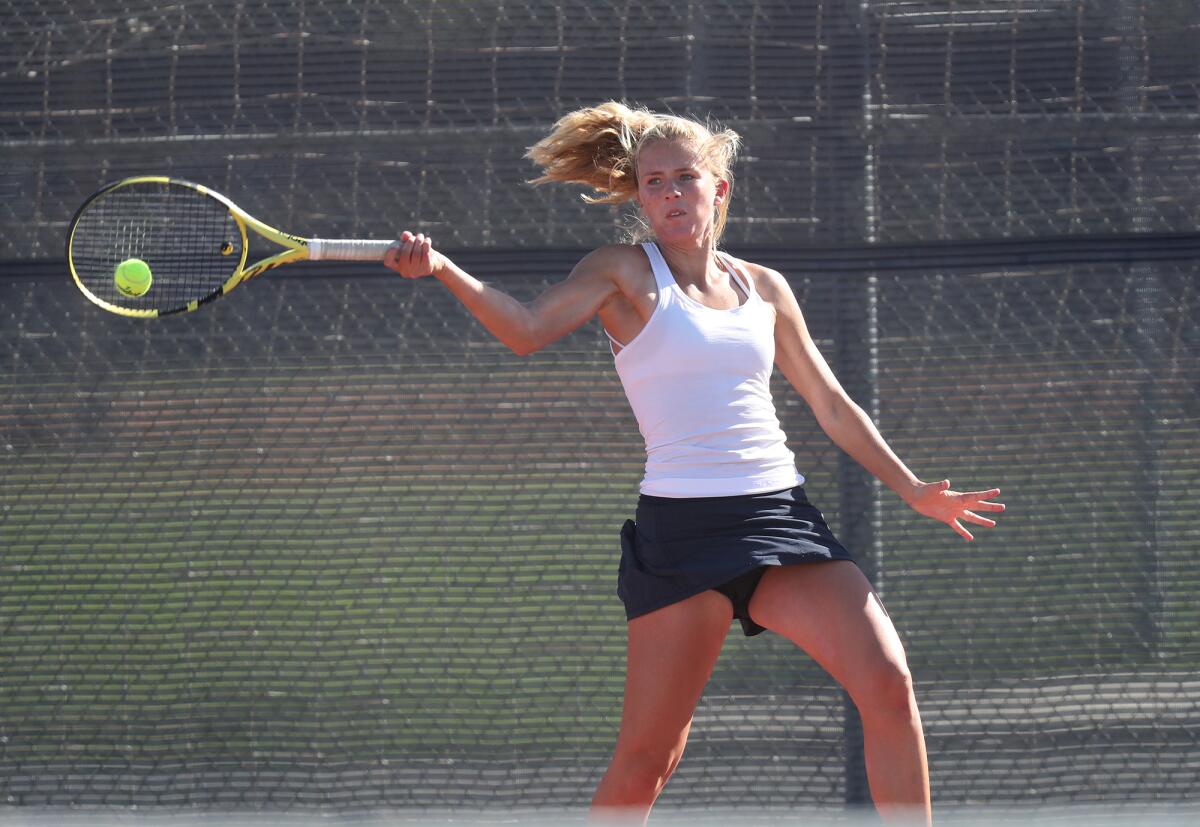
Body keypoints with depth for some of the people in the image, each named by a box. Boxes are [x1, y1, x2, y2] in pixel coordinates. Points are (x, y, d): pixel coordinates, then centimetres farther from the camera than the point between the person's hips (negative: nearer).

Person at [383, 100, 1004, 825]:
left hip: (782, 514, 4)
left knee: (888, 687, -12)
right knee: (645, 760, -7)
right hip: (682, 523, -4)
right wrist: (443, 269, -30)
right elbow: (528, 329, -14)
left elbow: (832, 406, 25)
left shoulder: (764, 288, 16)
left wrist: (912, 488, 23)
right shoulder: (625, 273, 4)